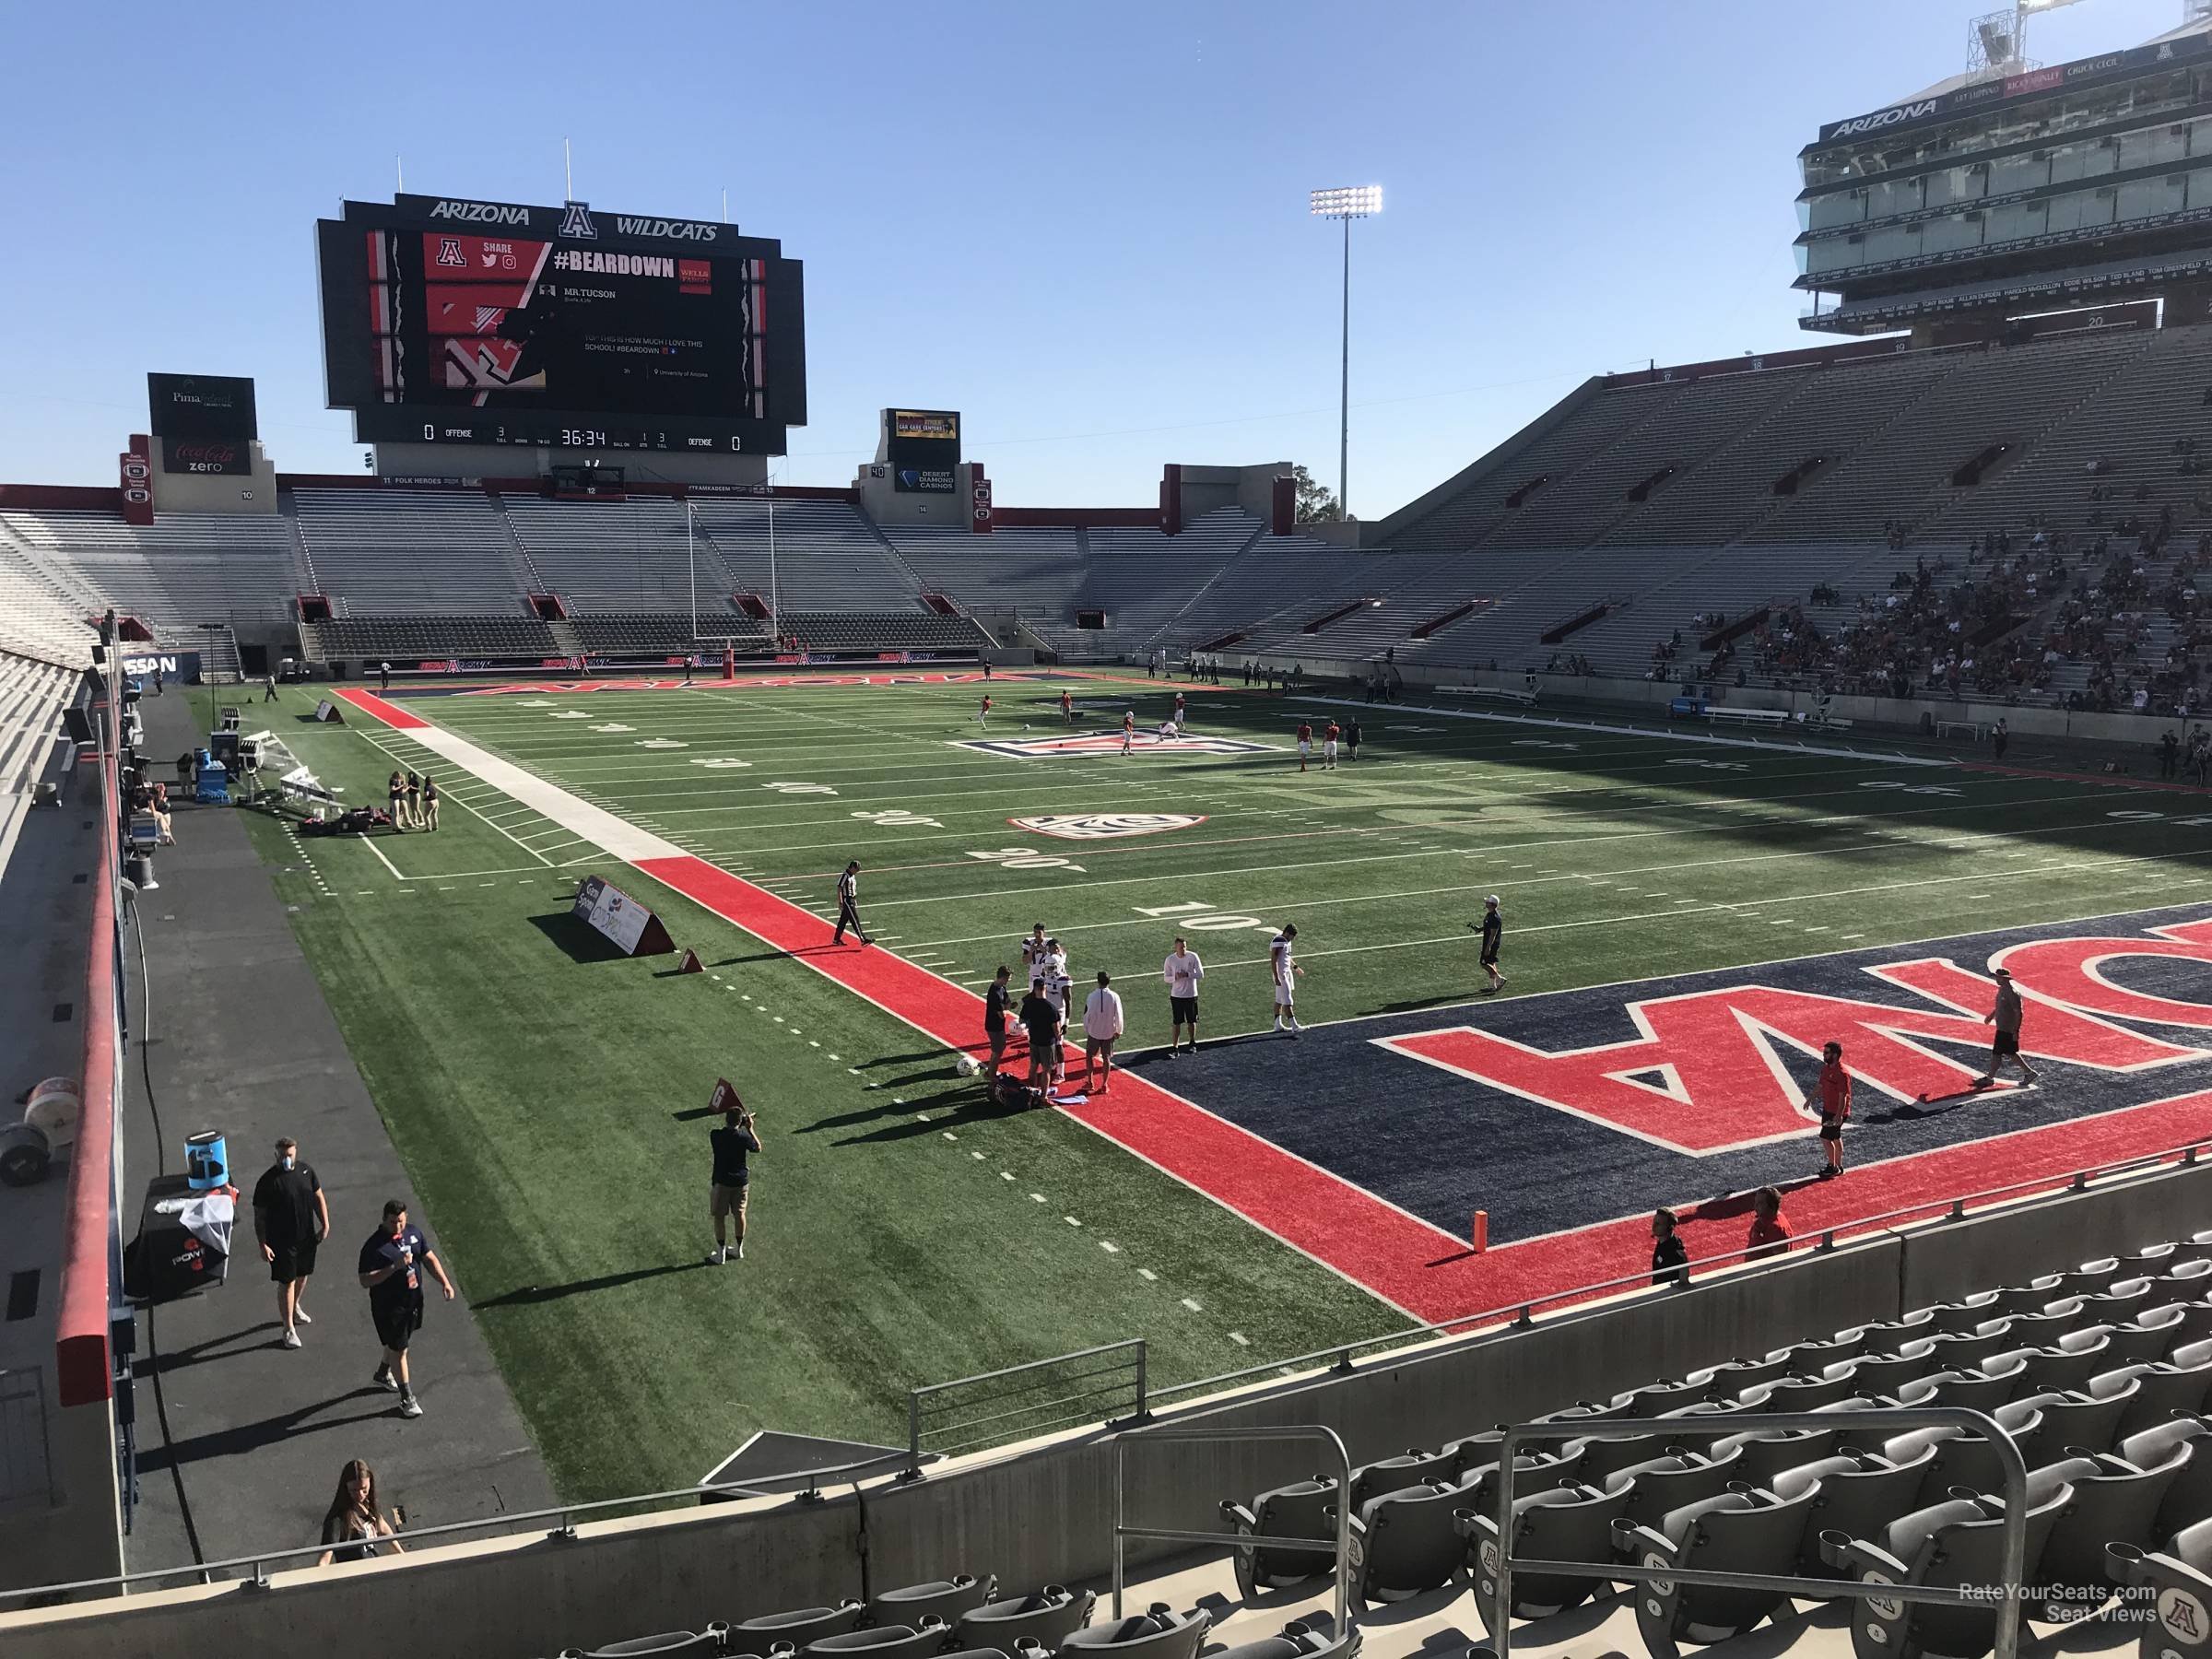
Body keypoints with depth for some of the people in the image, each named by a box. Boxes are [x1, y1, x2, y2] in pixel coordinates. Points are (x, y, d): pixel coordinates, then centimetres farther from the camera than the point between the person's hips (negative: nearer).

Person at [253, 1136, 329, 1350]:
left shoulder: (306, 1170, -3)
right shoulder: (268, 1180, -18)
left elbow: (318, 1197, 9)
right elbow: (259, 1216, -14)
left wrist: (325, 1224, 5)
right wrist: (263, 1245, -16)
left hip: (307, 1236, 5)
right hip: (282, 1241, -5)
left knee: (302, 1276, 22)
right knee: (287, 1282, 1)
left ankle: (295, 1308, 48)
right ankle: (289, 1329, 12)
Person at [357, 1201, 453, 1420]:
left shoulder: (414, 1233, -3)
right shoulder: (374, 1246, -22)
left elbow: (429, 1258, 7)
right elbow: (365, 1281, -25)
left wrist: (445, 1282, -4)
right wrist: (395, 1267, -33)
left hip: (413, 1300, 6)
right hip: (388, 1306, -6)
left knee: (399, 1343, 25)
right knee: (398, 1350, 3)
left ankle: (382, 1375, 51)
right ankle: (407, 1398, 16)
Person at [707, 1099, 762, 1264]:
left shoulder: (715, 1135, -16)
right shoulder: (744, 1137, -16)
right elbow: (758, 1148, 3)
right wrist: (750, 1128, 3)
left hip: (721, 1182, -1)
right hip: (741, 1181, 1)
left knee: (719, 1217, 11)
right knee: (739, 1214, 17)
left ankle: (721, 1253, 16)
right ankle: (739, 1249, 30)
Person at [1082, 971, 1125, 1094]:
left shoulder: (1091, 996, -12)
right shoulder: (1114, 996, -12)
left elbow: (1086, 1015, -5)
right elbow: (1118, 1015, -6)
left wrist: (1086, 1030, 10)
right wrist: (1118, 1031, 8)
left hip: (1094, 1032, -1)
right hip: (1109, 1032, 1)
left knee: (1089, 1056, 17)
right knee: (1106, 1058, 10)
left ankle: (1089, 1082, 16)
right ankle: (1104, 1085, 11)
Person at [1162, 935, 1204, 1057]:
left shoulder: (1193, 956, -9)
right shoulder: (1170, 959, -6)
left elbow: (1201, 974, -9)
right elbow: (1166, 978, 0)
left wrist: (1187, 975, -23)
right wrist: (1175, 977, -21)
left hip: (1191, 995, 0)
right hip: (1176, 996, 0)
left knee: (1192, 1021, 14)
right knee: (1177, 1023, -2)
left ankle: (1193, 1043, 35)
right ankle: (1174, 1048, 1)